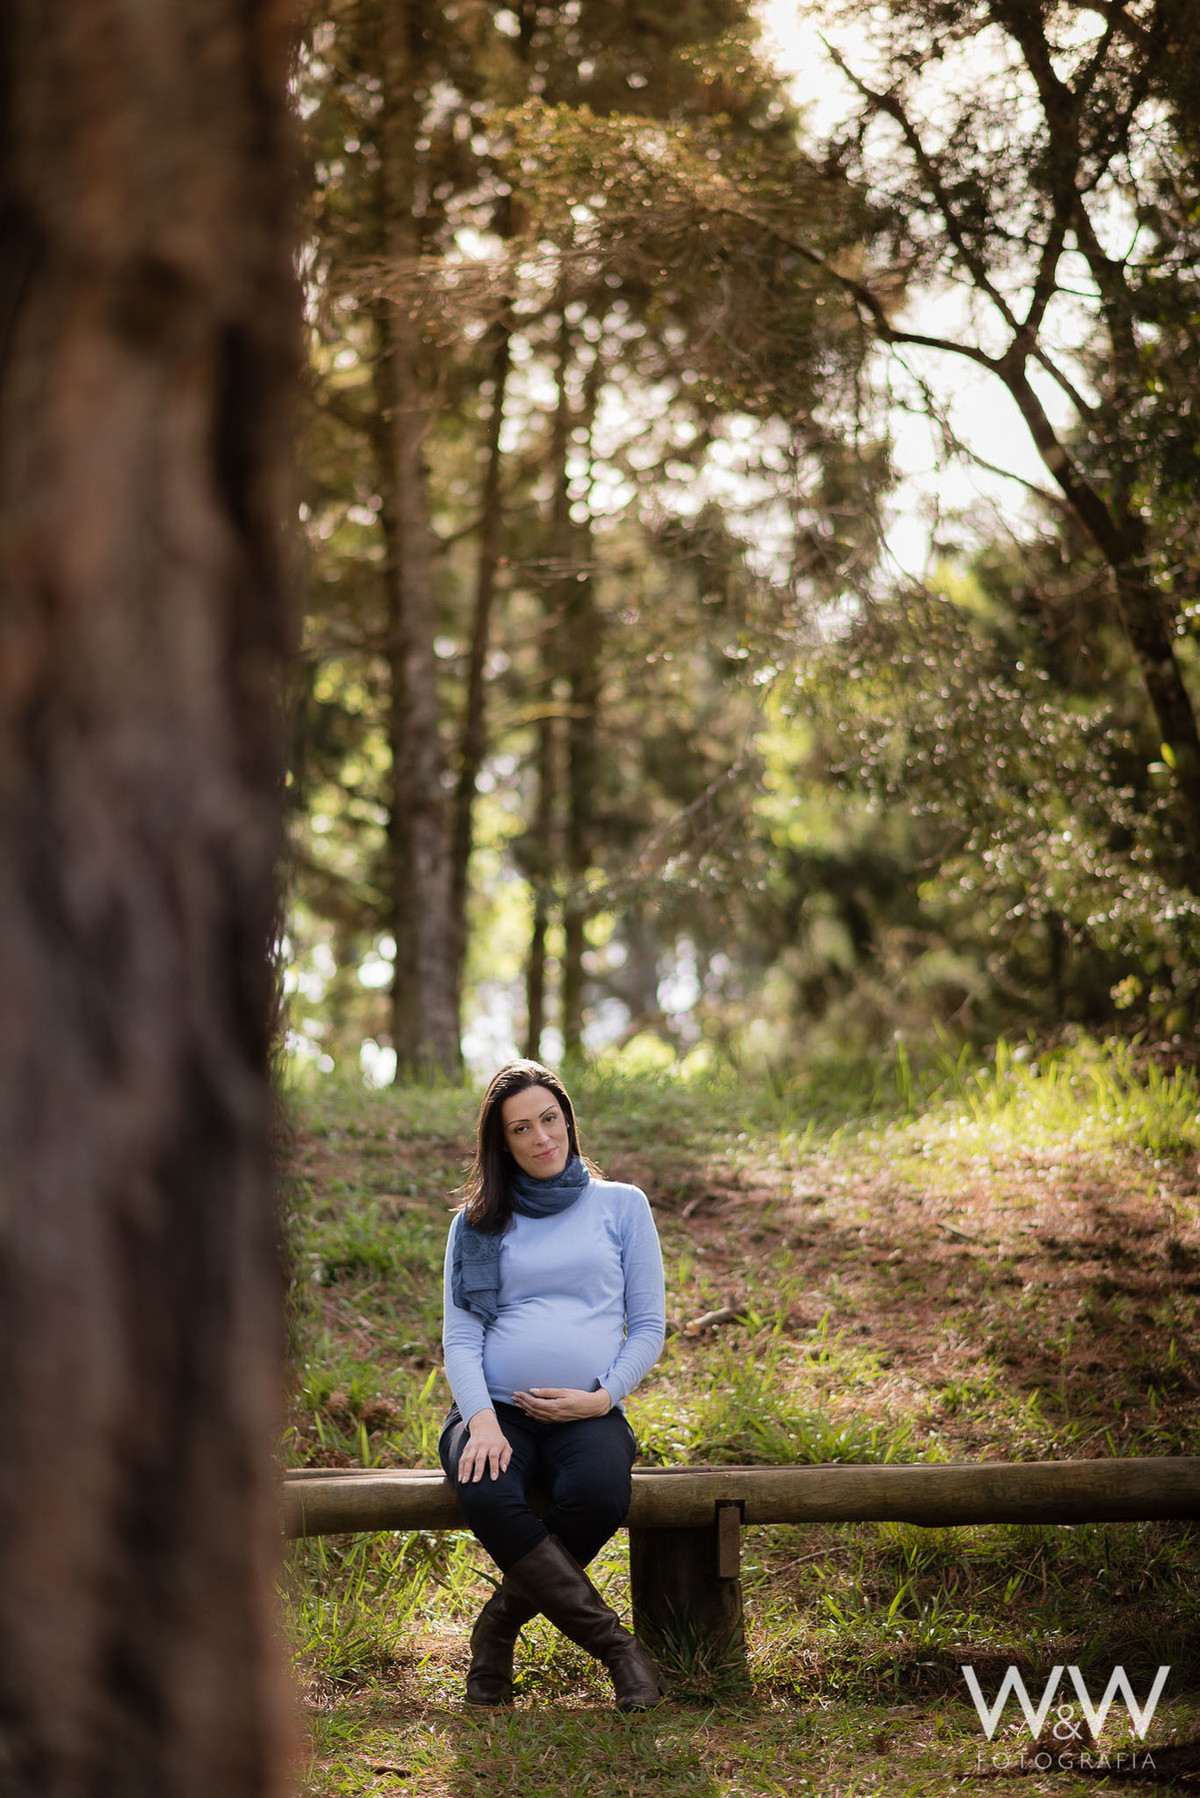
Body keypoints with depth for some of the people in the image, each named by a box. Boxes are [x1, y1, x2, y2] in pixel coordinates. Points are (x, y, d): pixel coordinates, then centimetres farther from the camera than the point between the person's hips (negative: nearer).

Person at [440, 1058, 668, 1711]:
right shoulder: (478, 1222, 15)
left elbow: (648, 1327, 12)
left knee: (598, 1496, -37)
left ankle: (499, 1626, -12)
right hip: (495, 1409, 1)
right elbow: (460, 1337, 7)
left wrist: (602, 1398, -6)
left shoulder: (622, 1205, 13)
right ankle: (618, 1646, -24)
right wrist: (482, 1420, -12)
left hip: (588, 1413, 0)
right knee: (487, 1497, -36)